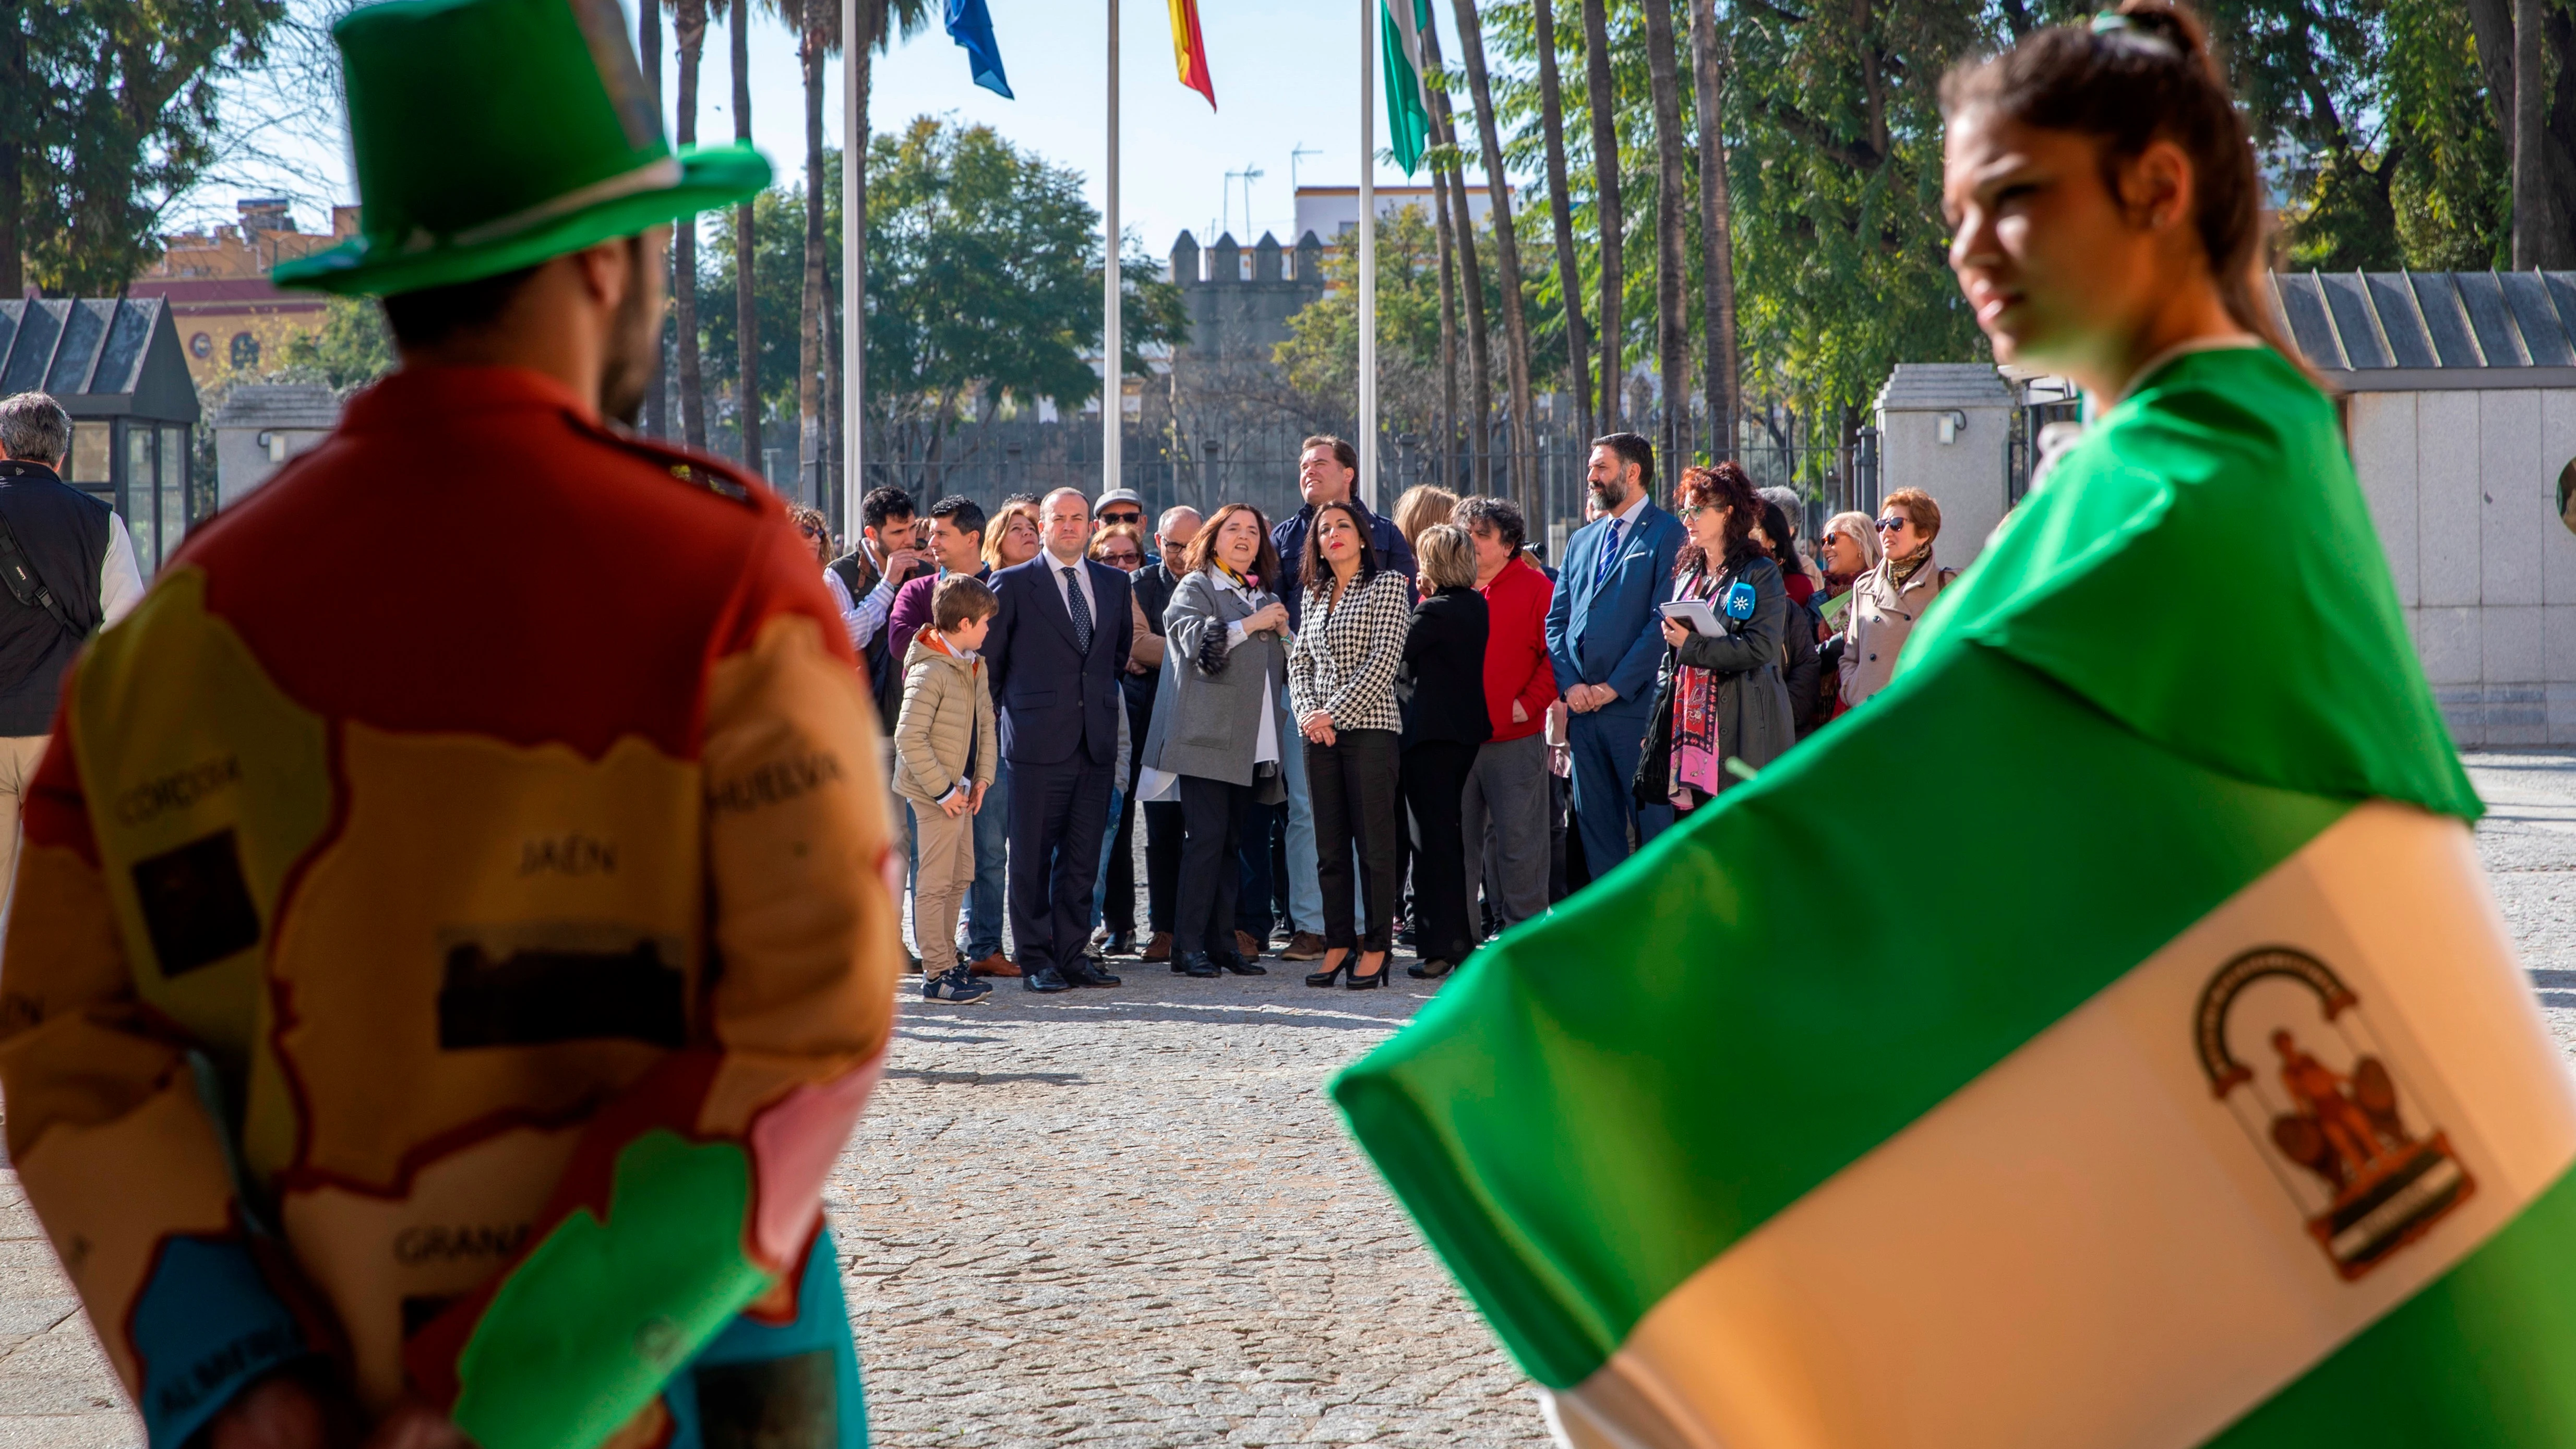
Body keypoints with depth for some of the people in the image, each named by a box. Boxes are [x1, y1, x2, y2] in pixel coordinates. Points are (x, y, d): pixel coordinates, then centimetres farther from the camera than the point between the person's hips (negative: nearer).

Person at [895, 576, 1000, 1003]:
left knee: (960, 876, 15)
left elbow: (985, 722, 16)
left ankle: (946, 962, 24)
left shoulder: (974, 666, 9)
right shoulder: (929, 672, -20)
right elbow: (909, 739, -23)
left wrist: (982, 777, 4)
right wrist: (944, 790, -20)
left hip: (960, 791, 9)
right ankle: (937, 974, -3)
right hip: (934, 795, -9)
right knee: (936, 883, -6)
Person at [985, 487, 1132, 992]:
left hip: (1096, 741, 4)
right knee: (1032, 856, -1)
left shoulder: (1114, 583, 13)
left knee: (1084, 857, 5)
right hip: (1038, 741, -4)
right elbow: (989, 657, 5)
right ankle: (1036, 961, 4)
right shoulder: (1013, 584, 0)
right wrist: (1006, 714, 7)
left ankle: (1072, 954, 12)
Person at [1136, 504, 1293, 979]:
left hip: (1254, 742, 6)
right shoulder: (1196, 587, 2)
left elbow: (1285, 669, 26)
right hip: (1207, 738, -6)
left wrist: (1283, 633, 7)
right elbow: (1196, 639, -16)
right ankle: (1188, 947, -9)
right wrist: (1251, 625, -13)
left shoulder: (1265, 598, 22)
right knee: (1205, 839, -11)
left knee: (1231, 843, 7)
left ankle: (1222, 943, 10)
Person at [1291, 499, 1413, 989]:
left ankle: (1376, 948, 1)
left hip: (1369, 727, -5)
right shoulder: (1315, 596, 17)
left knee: (1374, 842, -4)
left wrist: (1333, 712, -13)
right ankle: (1337, 945, 10)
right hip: (1321, 732, 5)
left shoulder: (1389, 586, -1)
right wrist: (1307, 712, -6)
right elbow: (1299, 661, 14)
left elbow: (1384, 659, -9)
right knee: (1330, 845, 5)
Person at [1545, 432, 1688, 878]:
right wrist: (1570, 684, -1)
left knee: (1655, 825, -4)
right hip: (1584, 708, 7)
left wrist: (1615, 686, -12)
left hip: (1637, 707, -7)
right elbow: (1556, 620, 16)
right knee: (1595, 823, 8)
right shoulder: (1582, 541, 19)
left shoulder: (1666, 535, -3)